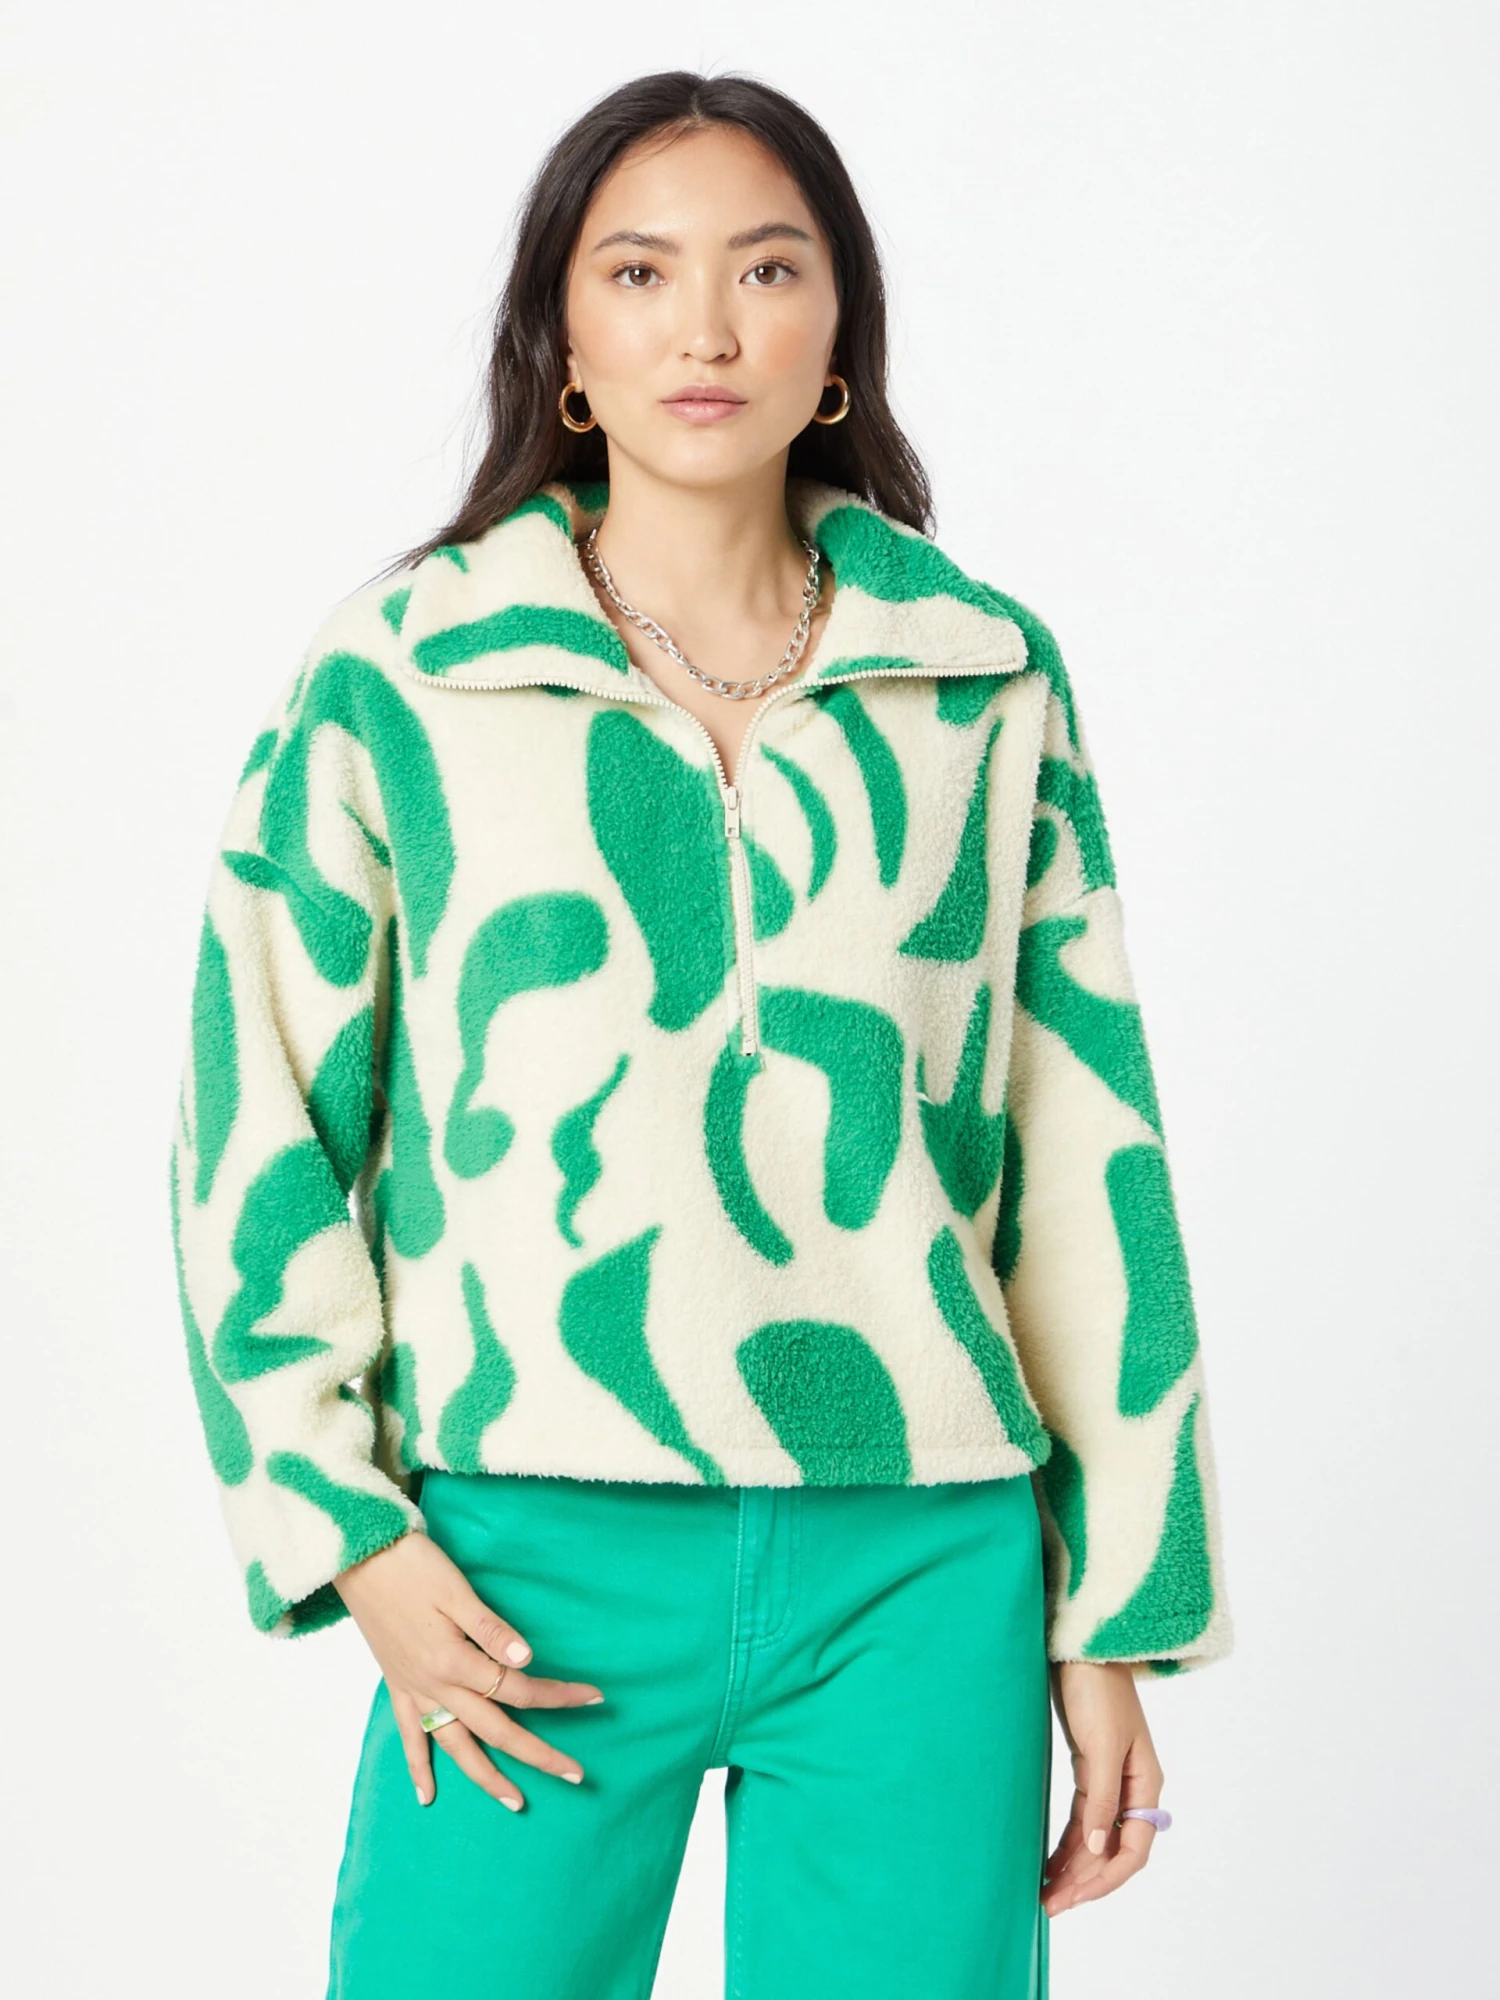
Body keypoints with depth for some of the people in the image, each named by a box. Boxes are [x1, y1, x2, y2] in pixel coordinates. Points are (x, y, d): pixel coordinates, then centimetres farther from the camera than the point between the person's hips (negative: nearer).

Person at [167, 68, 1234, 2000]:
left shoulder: (989, 678, 6)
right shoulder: (397, 674, 1)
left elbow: (1084, 1150, 8)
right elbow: (256, 1124, 4)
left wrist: (1119, 1619, 7)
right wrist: (351, 1536, -4)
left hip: (922, 1567, 2)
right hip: (537, 1561, -1)